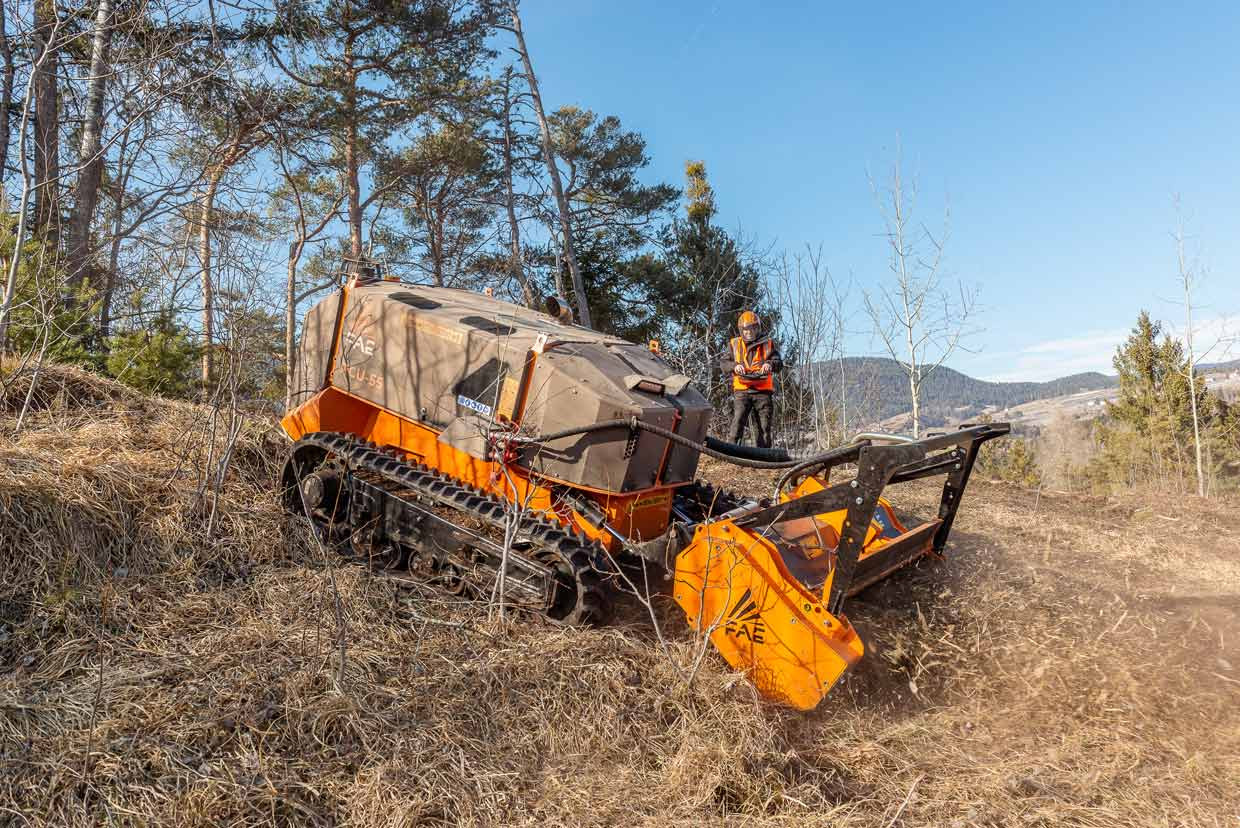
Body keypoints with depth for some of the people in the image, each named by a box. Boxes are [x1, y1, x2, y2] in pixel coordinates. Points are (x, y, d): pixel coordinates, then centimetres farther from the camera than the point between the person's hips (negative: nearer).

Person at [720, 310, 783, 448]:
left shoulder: (768, 344, 11)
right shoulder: (735, 344, 13)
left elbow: (779, 364, 1)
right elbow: (723, 363, 3)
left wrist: (770, 364, -22)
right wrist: (735, 366, -18)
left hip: (763, 391, 1)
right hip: (742, 391, 0)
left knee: (764, 427, 4)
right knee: (738, 422, -16)